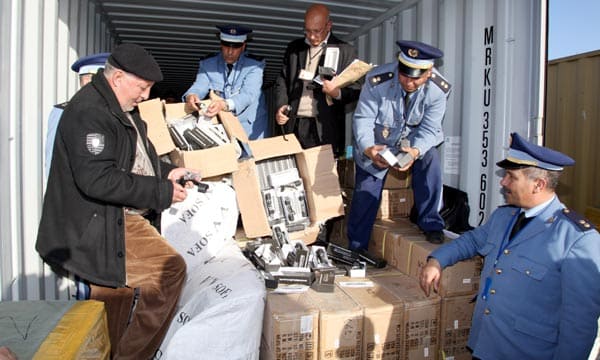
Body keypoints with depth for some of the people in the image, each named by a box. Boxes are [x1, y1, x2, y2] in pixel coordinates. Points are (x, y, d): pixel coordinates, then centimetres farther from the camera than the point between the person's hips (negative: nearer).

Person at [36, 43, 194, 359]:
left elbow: (132, 158, 25)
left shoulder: (120, 109, 15)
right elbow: (97, 179, -25)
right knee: (171, 269, -14)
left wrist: (166, 172, 7)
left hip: (114, 218, 10)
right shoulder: (89, 111, -17)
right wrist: (161, 191, -21)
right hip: (94, 228, -10)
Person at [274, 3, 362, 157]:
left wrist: (337, 93, -21)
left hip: (325, 128, -3)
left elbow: (356, 90, 0)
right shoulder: (294, 47, 13)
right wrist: (280, 106, -3)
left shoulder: (345, 51, 1)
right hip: (294, 124, 3)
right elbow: (282, 81, 15)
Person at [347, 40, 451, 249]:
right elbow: (363, 120, -23)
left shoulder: (438, 89, -20)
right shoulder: (377, 81, -26)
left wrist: (415, 151, -38)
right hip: (375, 146, -1)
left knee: (430, 158, -29)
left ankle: (430, 223, -12)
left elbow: (429, 128, -17)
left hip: (413, 143, 2)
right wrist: (367, 149, -43)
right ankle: (356, 251, 15)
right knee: (365, 195, -5)